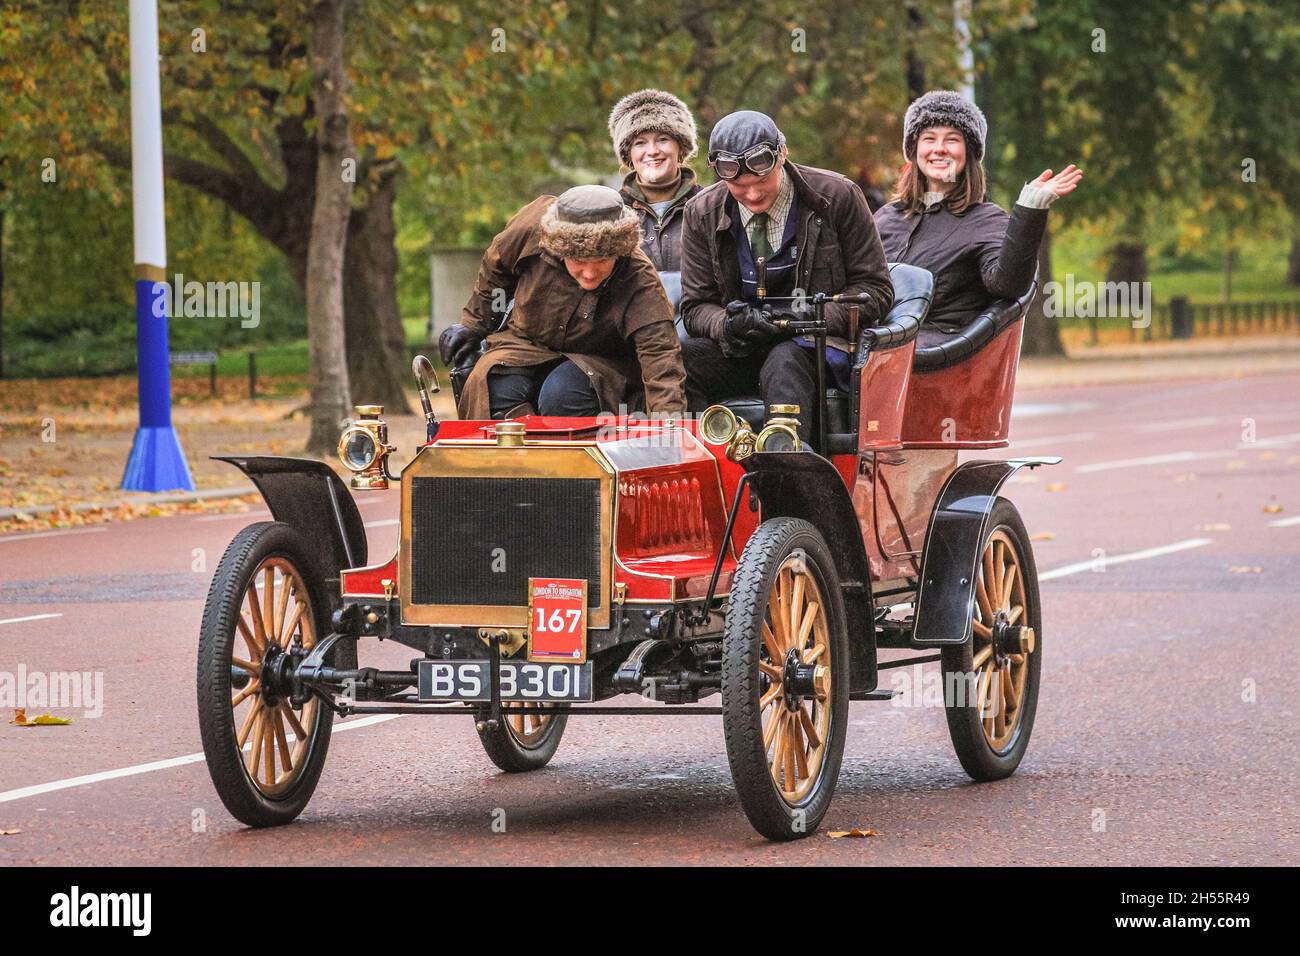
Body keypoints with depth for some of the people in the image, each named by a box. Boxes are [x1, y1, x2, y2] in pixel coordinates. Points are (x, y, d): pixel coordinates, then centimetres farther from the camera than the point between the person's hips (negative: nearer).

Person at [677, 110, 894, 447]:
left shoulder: (837, 197, -3)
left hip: (817, 346, -3)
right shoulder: (702, 213, 5)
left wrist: (803, 317, -15)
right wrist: (730, 325, -17)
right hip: (742, 350, 3)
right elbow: (696, 307, 9)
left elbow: (875, 290, 1)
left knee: (784, 361, -39)